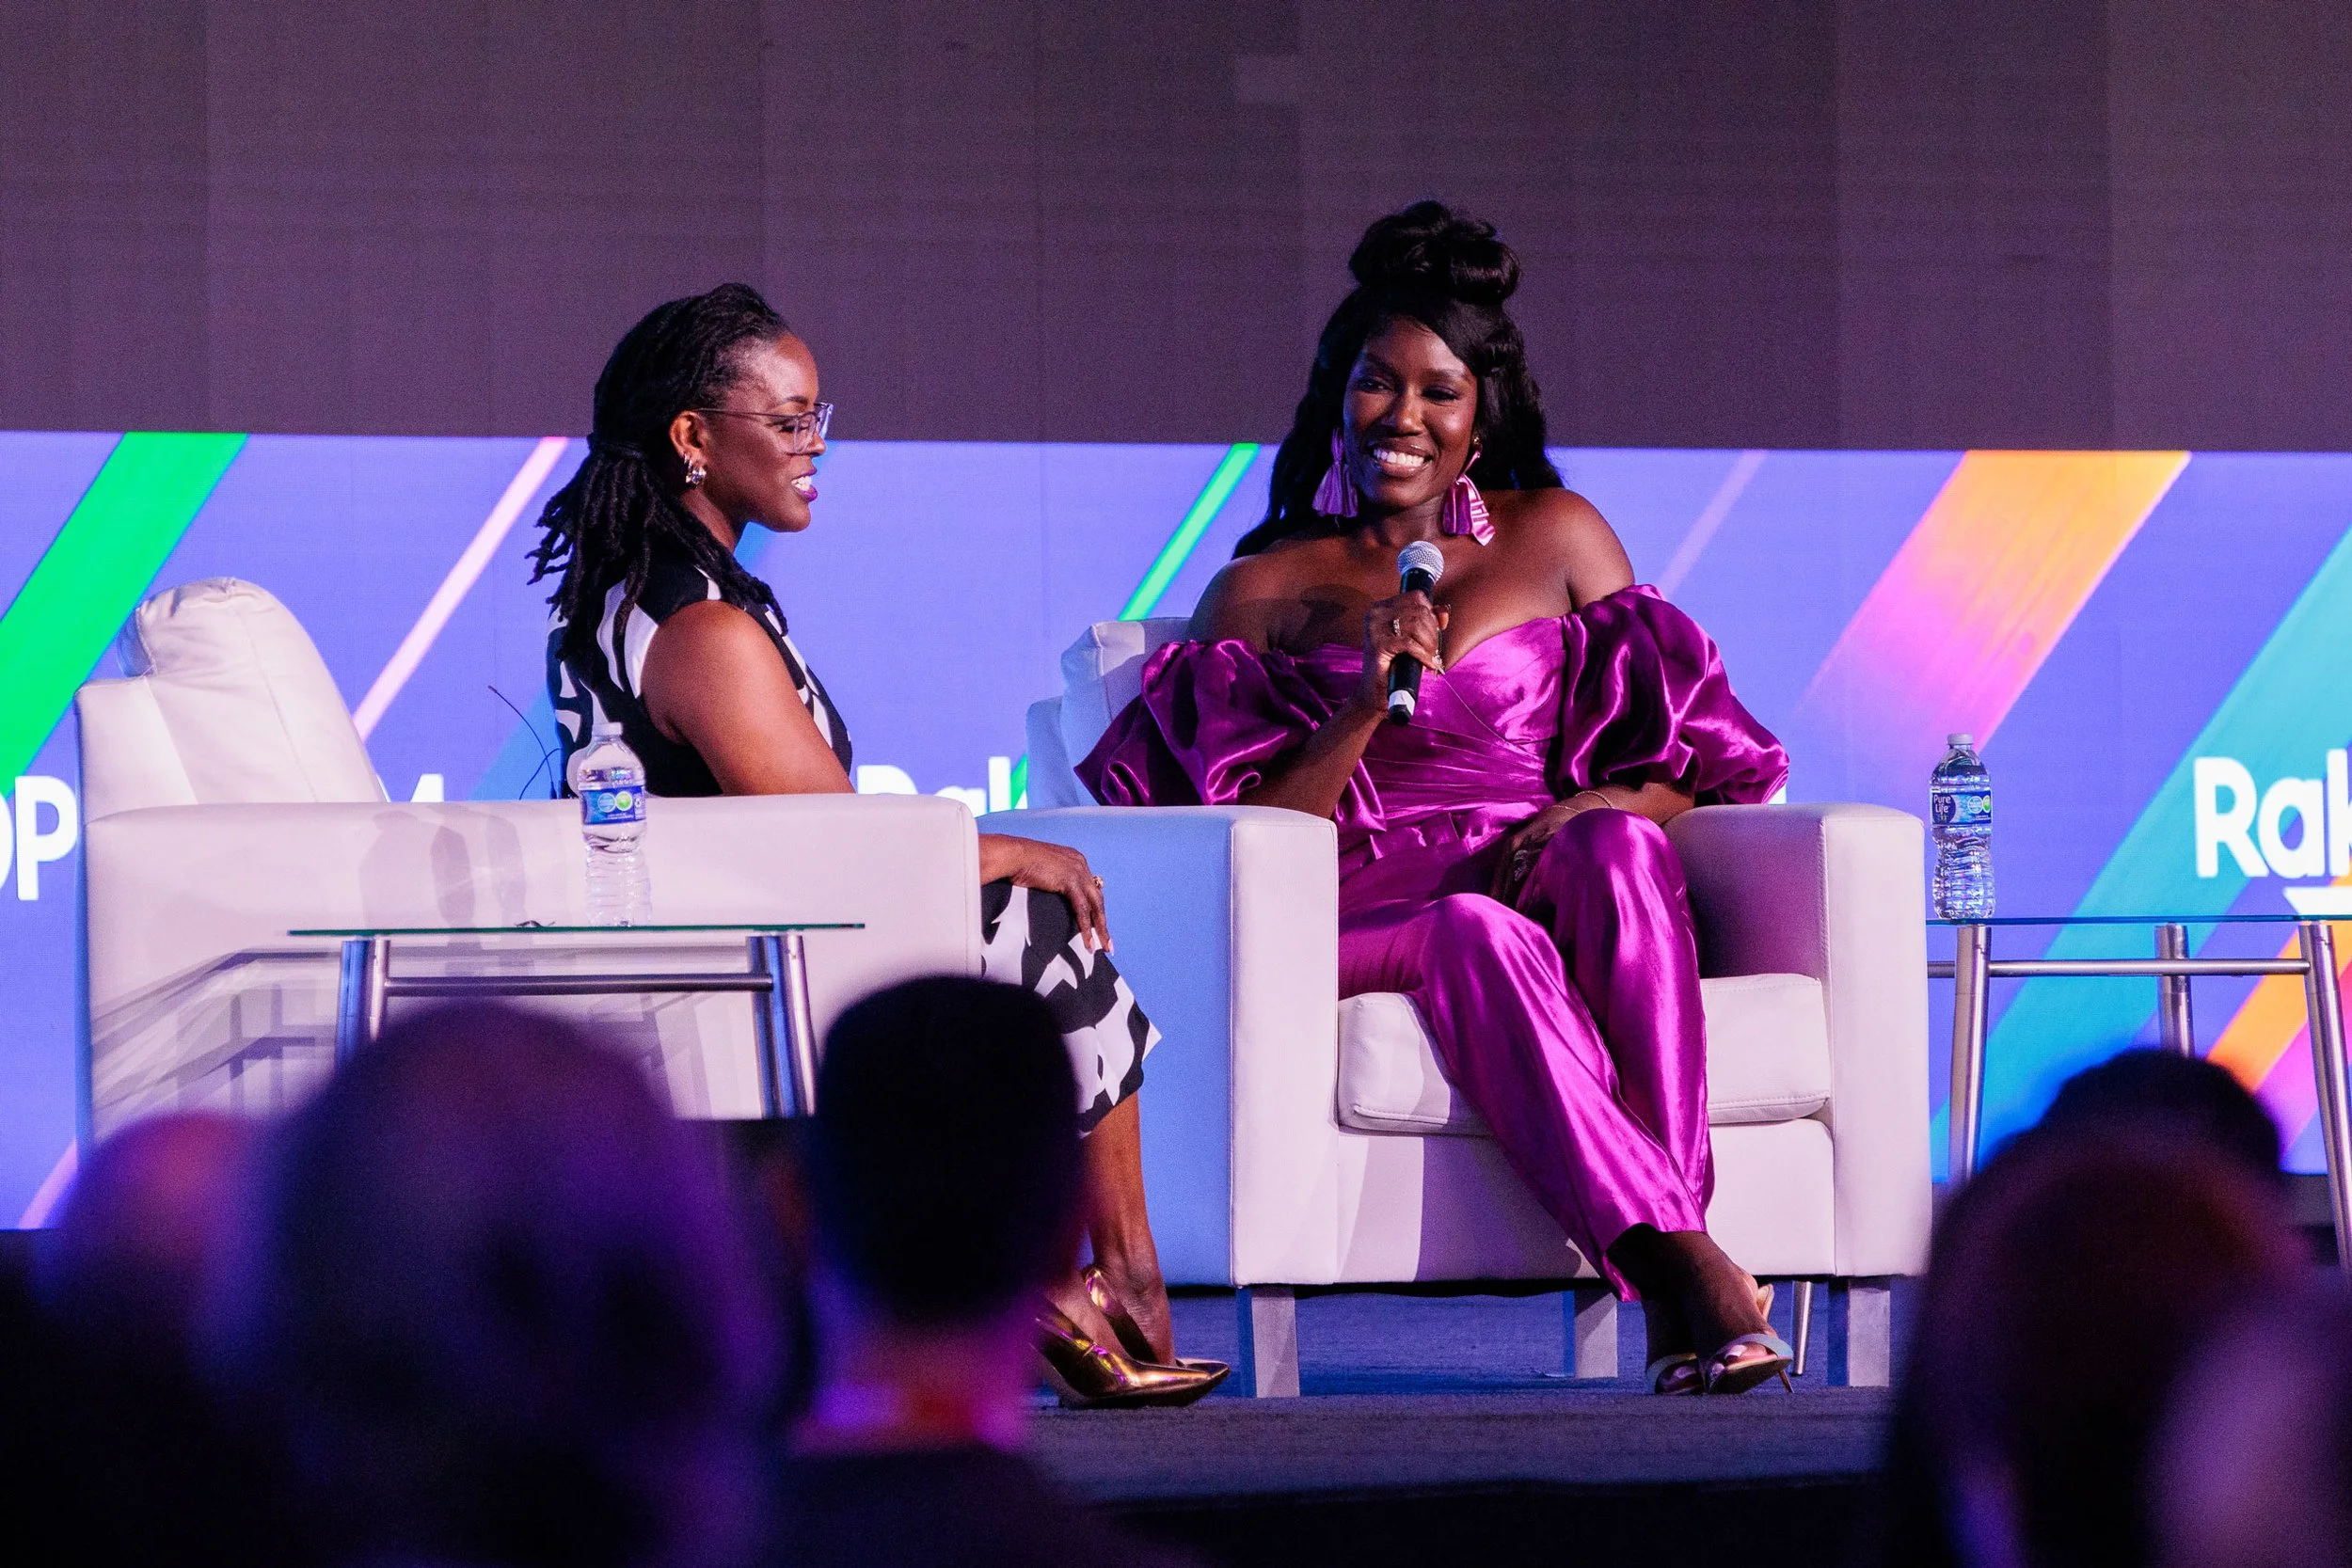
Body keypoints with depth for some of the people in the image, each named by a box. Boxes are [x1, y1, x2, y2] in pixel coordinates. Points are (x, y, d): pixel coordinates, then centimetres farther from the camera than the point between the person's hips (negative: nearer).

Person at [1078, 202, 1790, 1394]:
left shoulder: (1554, 540, 16)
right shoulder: (1261, 595, 13)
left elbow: (1686, 761, 11)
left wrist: (1593, 808, -11)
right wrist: (1365, 702, -12)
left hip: (1543, 893, 1)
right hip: (1357, 922, -1)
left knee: (1618, 844, -34)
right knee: (1477, 932, -37)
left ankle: (1674, 1249, -47)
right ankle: (1685, 1276, -51)